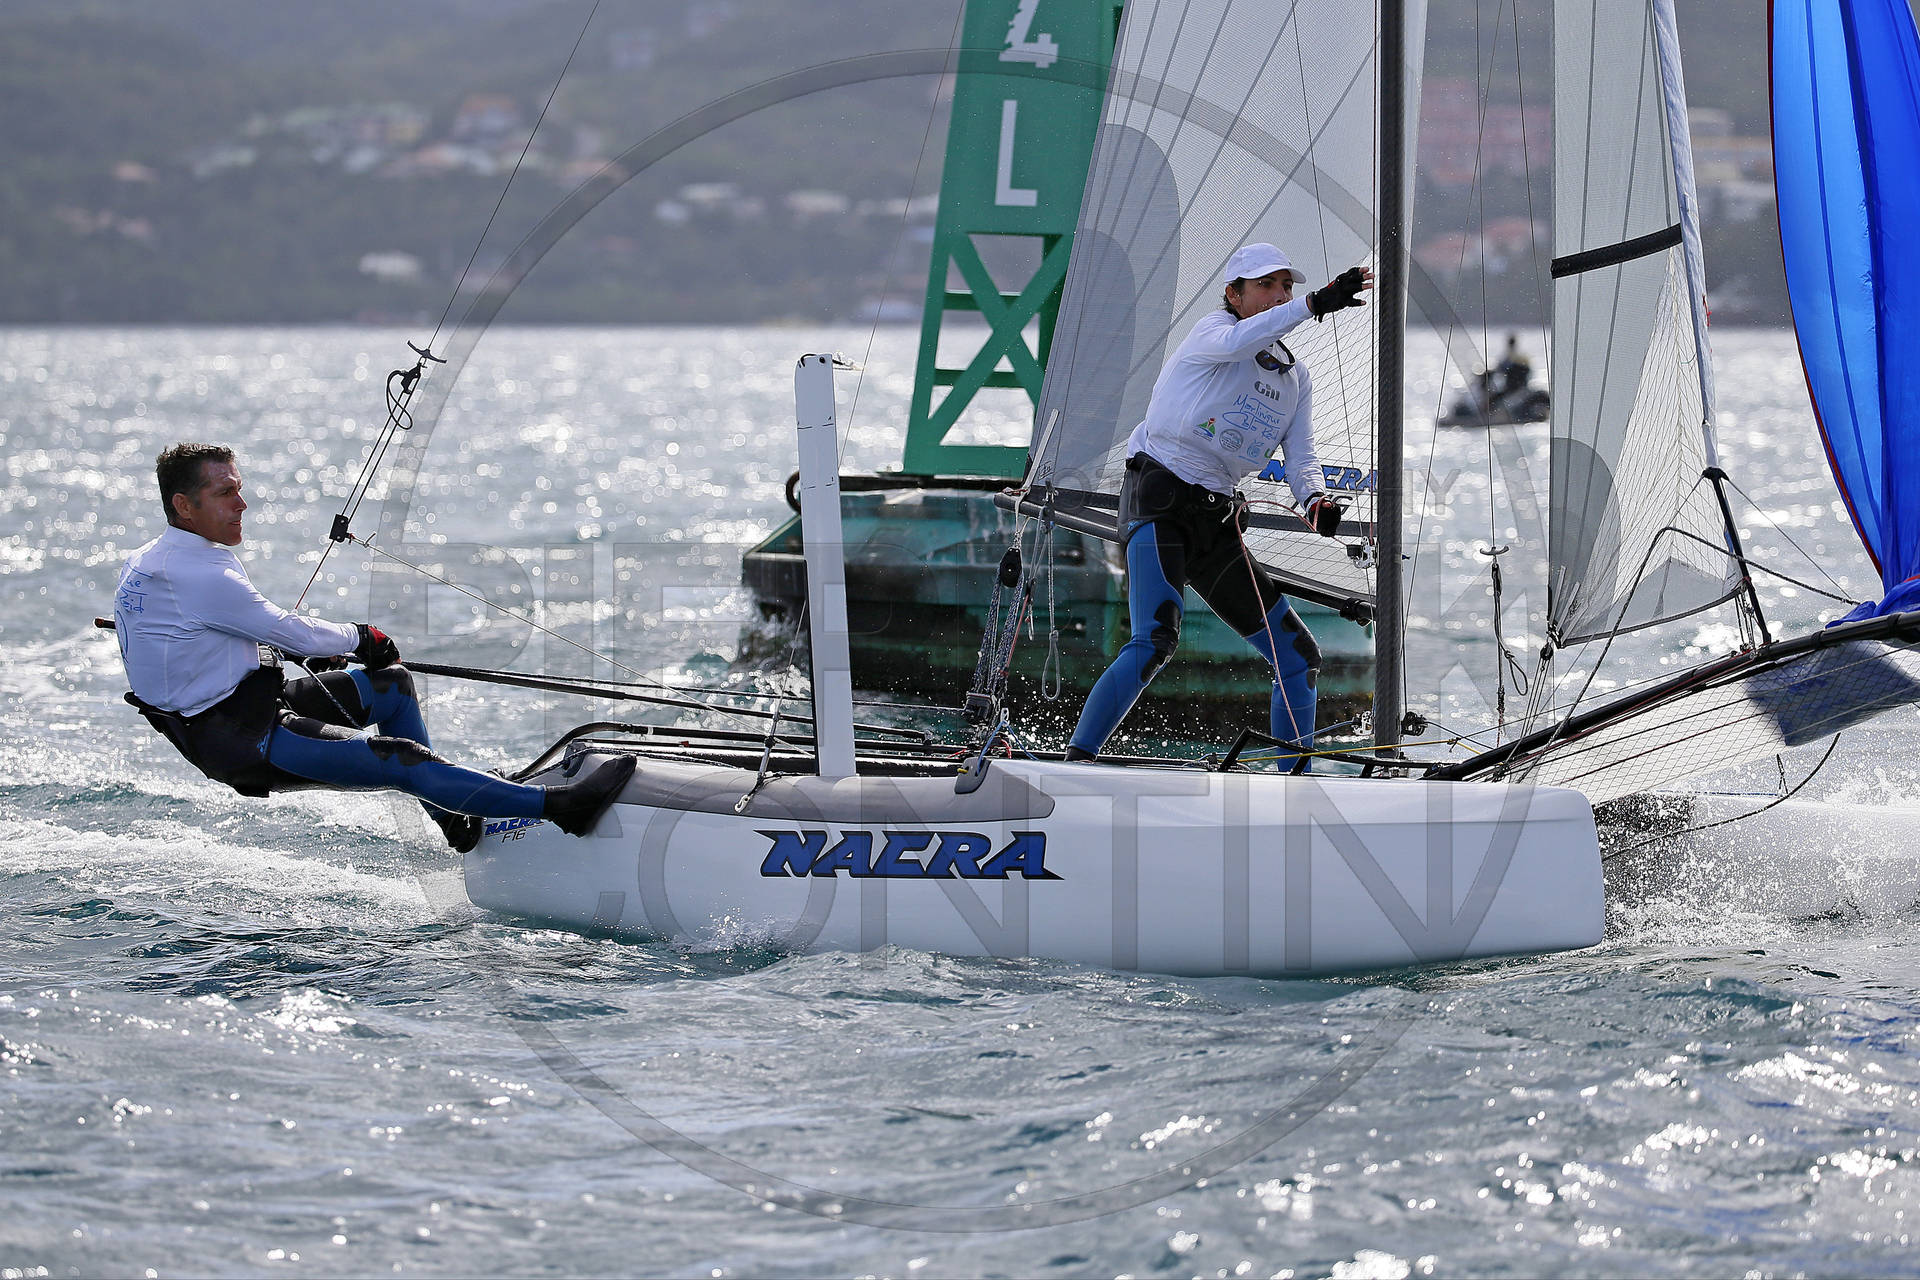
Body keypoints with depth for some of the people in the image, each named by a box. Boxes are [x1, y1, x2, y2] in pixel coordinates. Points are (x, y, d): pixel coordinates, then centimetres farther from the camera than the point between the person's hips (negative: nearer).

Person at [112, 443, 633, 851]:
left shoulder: (148, 561, 11)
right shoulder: (198, 573, -22)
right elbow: (293, 633, -15)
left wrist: (316, 645, 24)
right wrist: (360, 638, 4)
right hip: (236, 740, -11)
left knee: (392, 686, 20)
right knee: (404, 760, -21)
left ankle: (452, 816, 28)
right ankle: (557, 805, -25)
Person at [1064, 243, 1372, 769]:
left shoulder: (1295, 377, 17)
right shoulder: (1212, 329, -3)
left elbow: (1301, 456, 6)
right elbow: (1235, 342, -29)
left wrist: (1315, 500, -17)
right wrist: (1314, 305, -39)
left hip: (1217, 523, 8)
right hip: (1160, 499, -8)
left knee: (1298, 656, 7)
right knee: (1154, 642, -27)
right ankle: (1076, 762, -26)